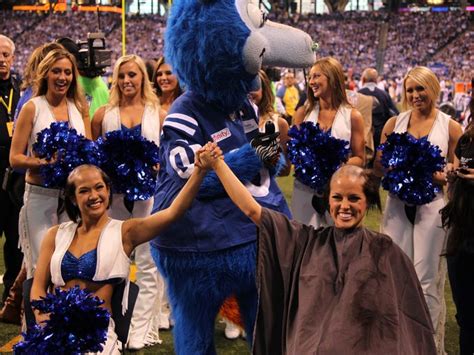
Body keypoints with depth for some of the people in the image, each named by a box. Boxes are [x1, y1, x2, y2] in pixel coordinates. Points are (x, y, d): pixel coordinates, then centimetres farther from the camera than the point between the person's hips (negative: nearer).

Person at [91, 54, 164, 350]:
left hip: (149, 193, -1)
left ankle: (142, 330, 8)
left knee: (148, 263, 0)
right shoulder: (104, 115, 8)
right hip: (113, 195, 1)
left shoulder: (158, 113, 7)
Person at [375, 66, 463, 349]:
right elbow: (379, 165, 9)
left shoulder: (451, 127, 0)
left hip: (432, 206, -2)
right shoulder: (394, 123, 6)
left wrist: (436, 177, -17)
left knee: (426, 279, 1)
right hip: (398, 205, 3)